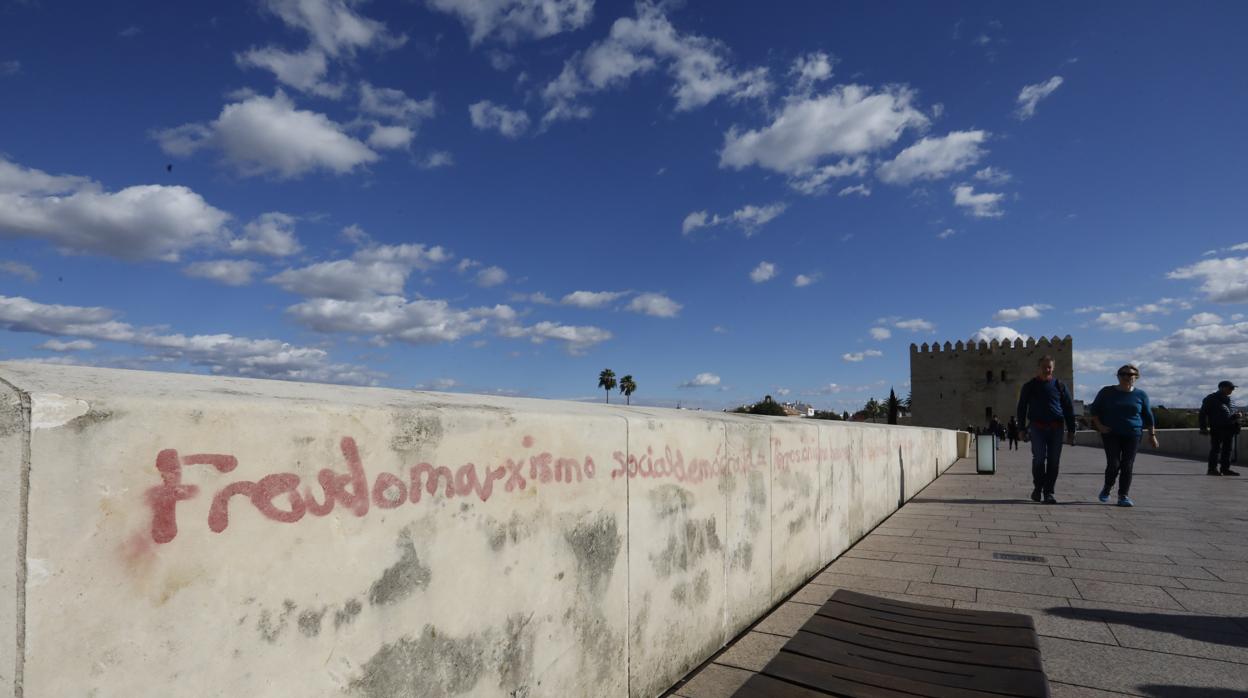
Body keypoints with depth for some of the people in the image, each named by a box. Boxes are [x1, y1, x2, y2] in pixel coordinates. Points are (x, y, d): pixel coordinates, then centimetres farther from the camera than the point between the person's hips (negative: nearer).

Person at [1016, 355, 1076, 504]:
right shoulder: (1029, 386, 8)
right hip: (1037, 428, -1)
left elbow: (1069, 408, 11)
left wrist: (1071, 431, 5)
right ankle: (1038, 488, 8)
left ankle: (1049, 492, 9)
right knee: (1039, 458, -10)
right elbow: (1021, 408, 12)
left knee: (1054, 461, 1)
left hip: (1056, 428, 1)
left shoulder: (1059, 385, 9)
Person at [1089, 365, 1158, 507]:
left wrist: (1152, 434, 8)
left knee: (1127, 466, -3)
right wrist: (1099, 425, -3)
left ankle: (1123, 495, 4)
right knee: (1113, 464, -8)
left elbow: (1148, 416, 12)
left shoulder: (1141, 395, 6)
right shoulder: (1107, 392, 3)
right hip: (1111, 434, -1)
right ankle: (1107, 489, 16)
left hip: (1132, 435, 1)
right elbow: (1094, 409, 9)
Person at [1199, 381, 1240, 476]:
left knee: (1227, 449, 9)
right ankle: (1212, 468, -7)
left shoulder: (1227, 399, 19)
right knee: (1215, 448, -8)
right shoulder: (1211, 398, -3)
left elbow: (1229, 414, 27)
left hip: (1228, 428, 7)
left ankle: (1225, 468, 15)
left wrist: (1235, 416, 6)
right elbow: (1203, 413, -7)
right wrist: (1204, 427, -13)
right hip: (1216, 428, -7)